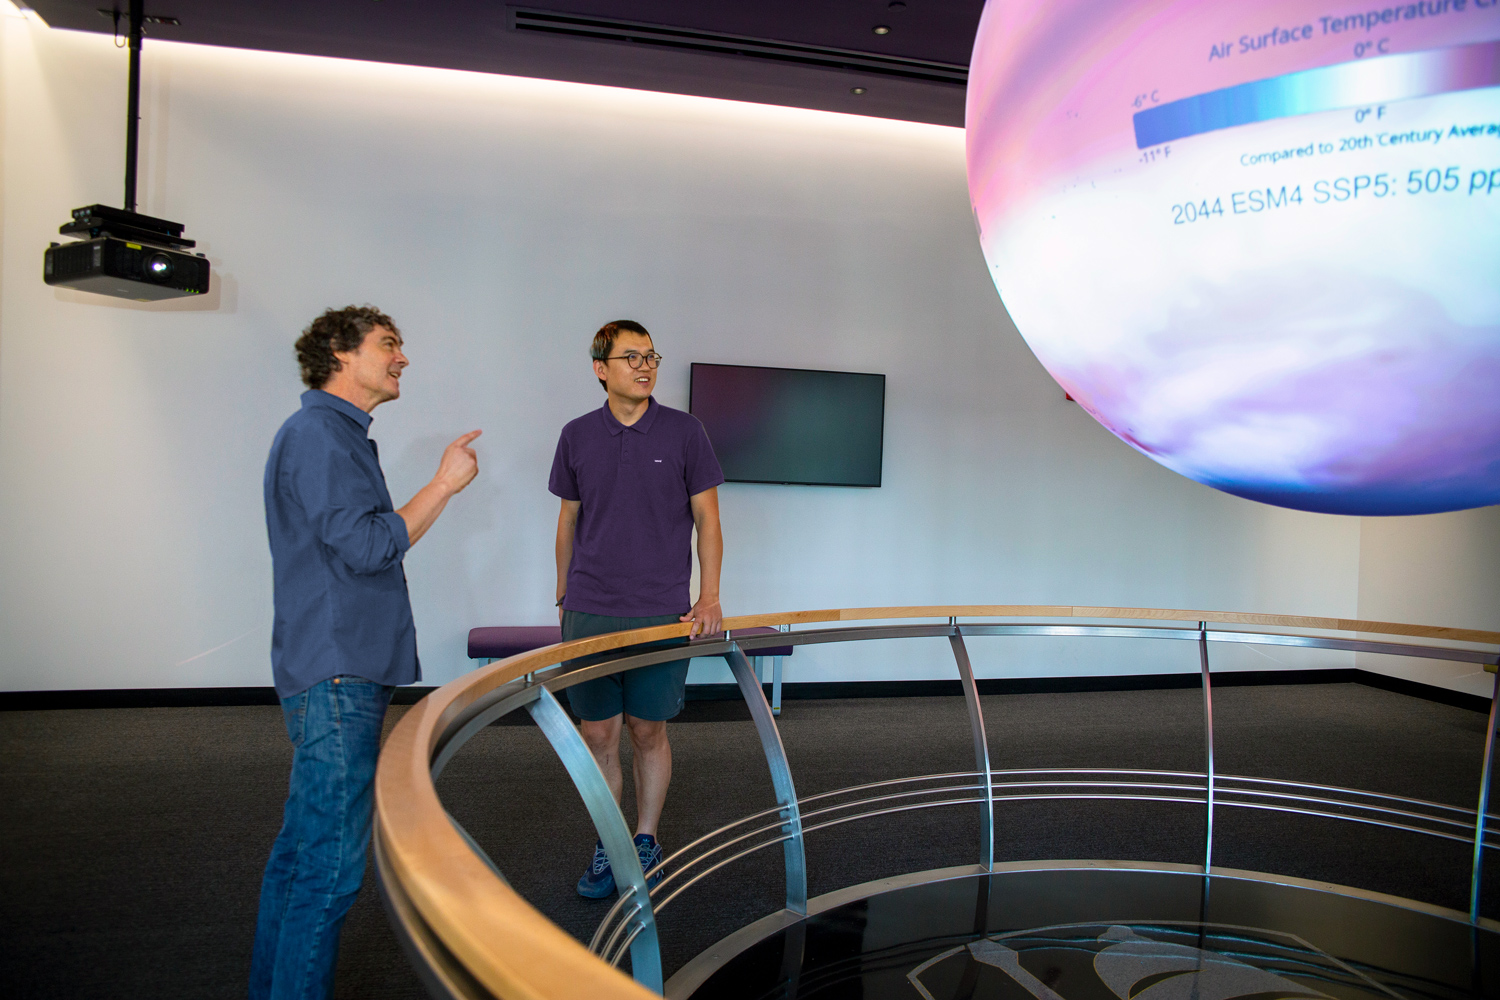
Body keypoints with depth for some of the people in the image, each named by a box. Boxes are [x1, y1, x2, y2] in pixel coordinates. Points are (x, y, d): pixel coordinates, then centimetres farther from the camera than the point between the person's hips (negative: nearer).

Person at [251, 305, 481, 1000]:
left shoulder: (337, 435, 19)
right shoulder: (317, 434, -13)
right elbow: (366, 546, -21)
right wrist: (445, 483, -14)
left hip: (336, 673, 11)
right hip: (336, 680, -11)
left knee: (302, 846, 19)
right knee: (330, 863, -4)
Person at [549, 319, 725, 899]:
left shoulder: (684, 432, 0)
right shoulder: (577, 436, 6)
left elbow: (706, 516, 1)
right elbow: (569, 519, 14)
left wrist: (710, 597, -5)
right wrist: (564, 597, 16)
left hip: (661, 611, -1)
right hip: (590, 612, 2)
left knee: (649, 731, 7)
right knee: (597, 733, 6)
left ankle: (646, 842, 25)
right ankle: (607, 847, 22)